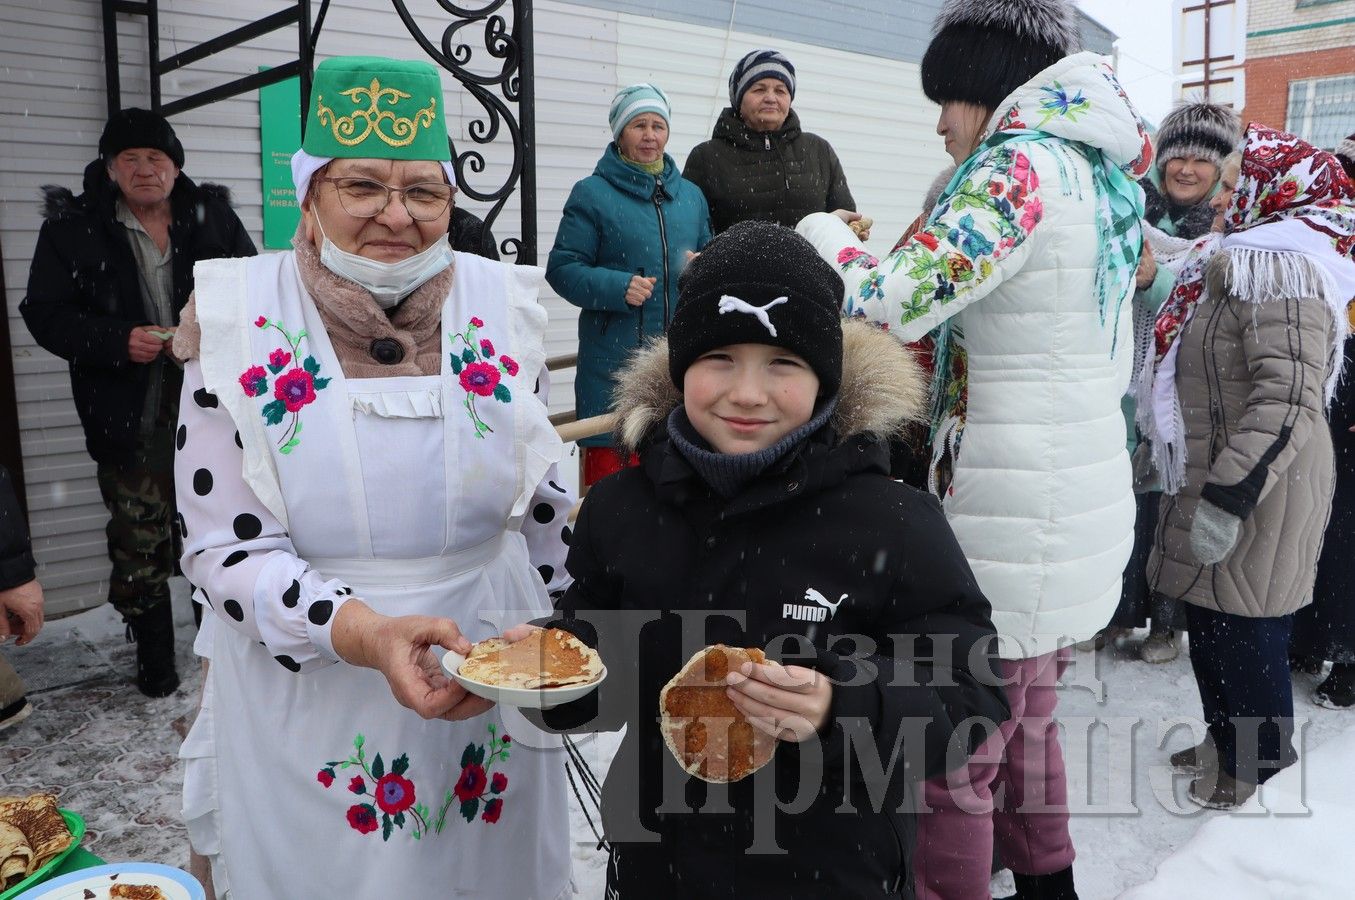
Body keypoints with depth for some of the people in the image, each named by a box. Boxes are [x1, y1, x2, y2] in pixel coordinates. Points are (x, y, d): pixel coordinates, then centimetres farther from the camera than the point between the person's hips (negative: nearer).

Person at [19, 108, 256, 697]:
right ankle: (154, 657, 23)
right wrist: (118, 341, -17)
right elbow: (46, 315, -1)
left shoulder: (212, 216, 5)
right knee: (139, 540, 5)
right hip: (130, 418, -1)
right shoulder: (73, 228, 1)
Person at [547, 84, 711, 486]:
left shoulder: (691, 196, 15)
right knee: (610, 461, -6)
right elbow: (563, 269, -4)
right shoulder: (592, 194, 0)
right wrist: (618, 288, -19)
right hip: (613, 358, -4)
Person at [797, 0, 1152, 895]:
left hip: (1011, 506, -10)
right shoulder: (1098, 169, 14)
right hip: (1084, 482, 10)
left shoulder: (1021, 165, -14)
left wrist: (824, 232, -5)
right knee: (1025, 718, 24)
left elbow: (889, 307, -24)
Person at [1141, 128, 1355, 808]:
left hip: (1256, 492, -10)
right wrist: (1163, 448, 24)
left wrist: (1229, 496, -29)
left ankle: (1260, 774, 18)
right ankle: (1225, 744, 35)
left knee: (1245, 633, 1)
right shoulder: (1248, 265, 16)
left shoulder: (1279, 272, -19)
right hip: (1216, 479, 10)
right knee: (1210, 624, 19)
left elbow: (1288, 400, -28)